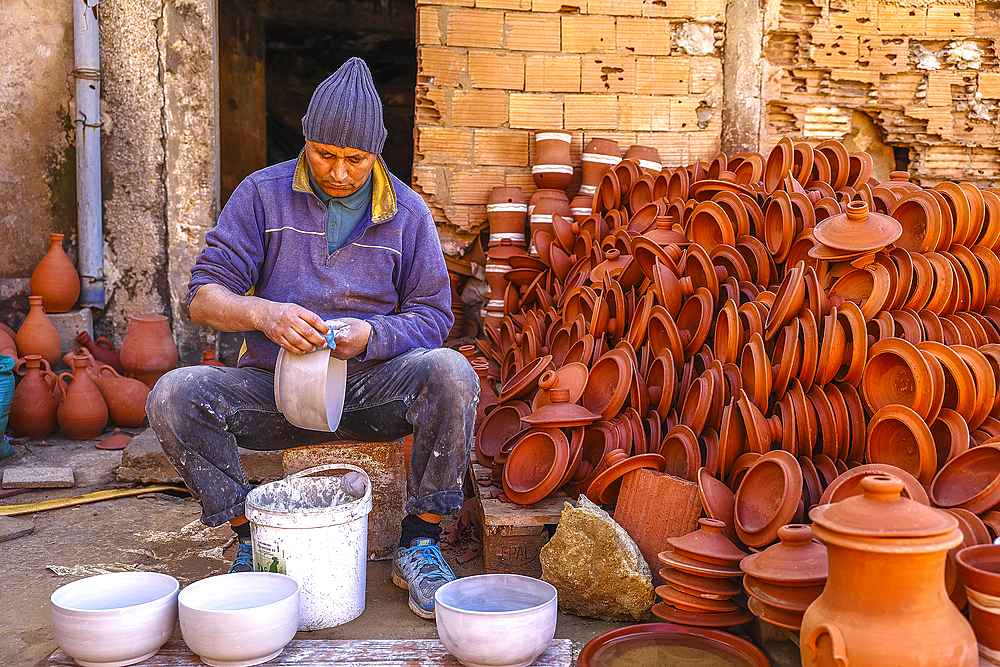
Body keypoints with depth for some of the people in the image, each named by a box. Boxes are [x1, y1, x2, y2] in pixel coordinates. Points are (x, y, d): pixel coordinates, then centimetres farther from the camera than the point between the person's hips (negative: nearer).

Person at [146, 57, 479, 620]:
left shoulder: (408, 213, 4)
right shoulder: (262, 195, 1)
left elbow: (433, 315, 3)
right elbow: (203, 297, -4)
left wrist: (372, 336, -19)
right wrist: (264, 314, -26)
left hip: (372, 385, 0)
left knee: (451, 373, -30)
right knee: (174, 395, -25)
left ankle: (421, 541, -14)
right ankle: (251, 536, -6)